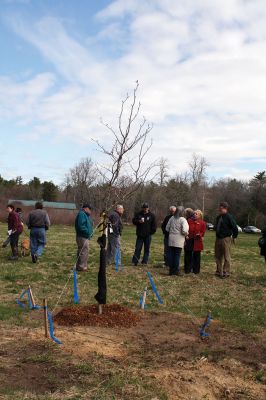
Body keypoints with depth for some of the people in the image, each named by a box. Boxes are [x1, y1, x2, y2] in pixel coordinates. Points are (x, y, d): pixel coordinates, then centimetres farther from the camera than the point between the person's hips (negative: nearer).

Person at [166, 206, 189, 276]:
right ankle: (176, 270, 4)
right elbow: (184, 230, -19)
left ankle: (171, 270, 14)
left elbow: (167, 228, 10)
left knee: (171, 254, 9)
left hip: (171, 239, 5)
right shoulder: (183, 220, -11)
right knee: (177, 255, 1)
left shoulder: (172, 218, 6)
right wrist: (186, 234, 1)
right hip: (178, 240, -5)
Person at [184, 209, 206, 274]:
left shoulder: (202, 223, 2)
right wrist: (186, 235, -10)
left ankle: (196, 270, 16)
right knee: (188, 255, 5)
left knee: (196, 256, 6)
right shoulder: (189, 221, 5)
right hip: (189, 241, 1)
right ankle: (187, 269, 14)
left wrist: (199, 235, -18)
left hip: (197, 241, -1)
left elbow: (203, 232, 3)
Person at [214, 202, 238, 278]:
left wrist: (234, 236, -4)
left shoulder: (229, 217, -13)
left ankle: (226, 272, 8)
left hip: (226, 239, -8)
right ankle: (219, 272, 24)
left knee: (226, 257, 1)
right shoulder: (218, 217, 9)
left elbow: (235, 228, -13)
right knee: (218, 256, 13)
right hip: (218, 238, 8)